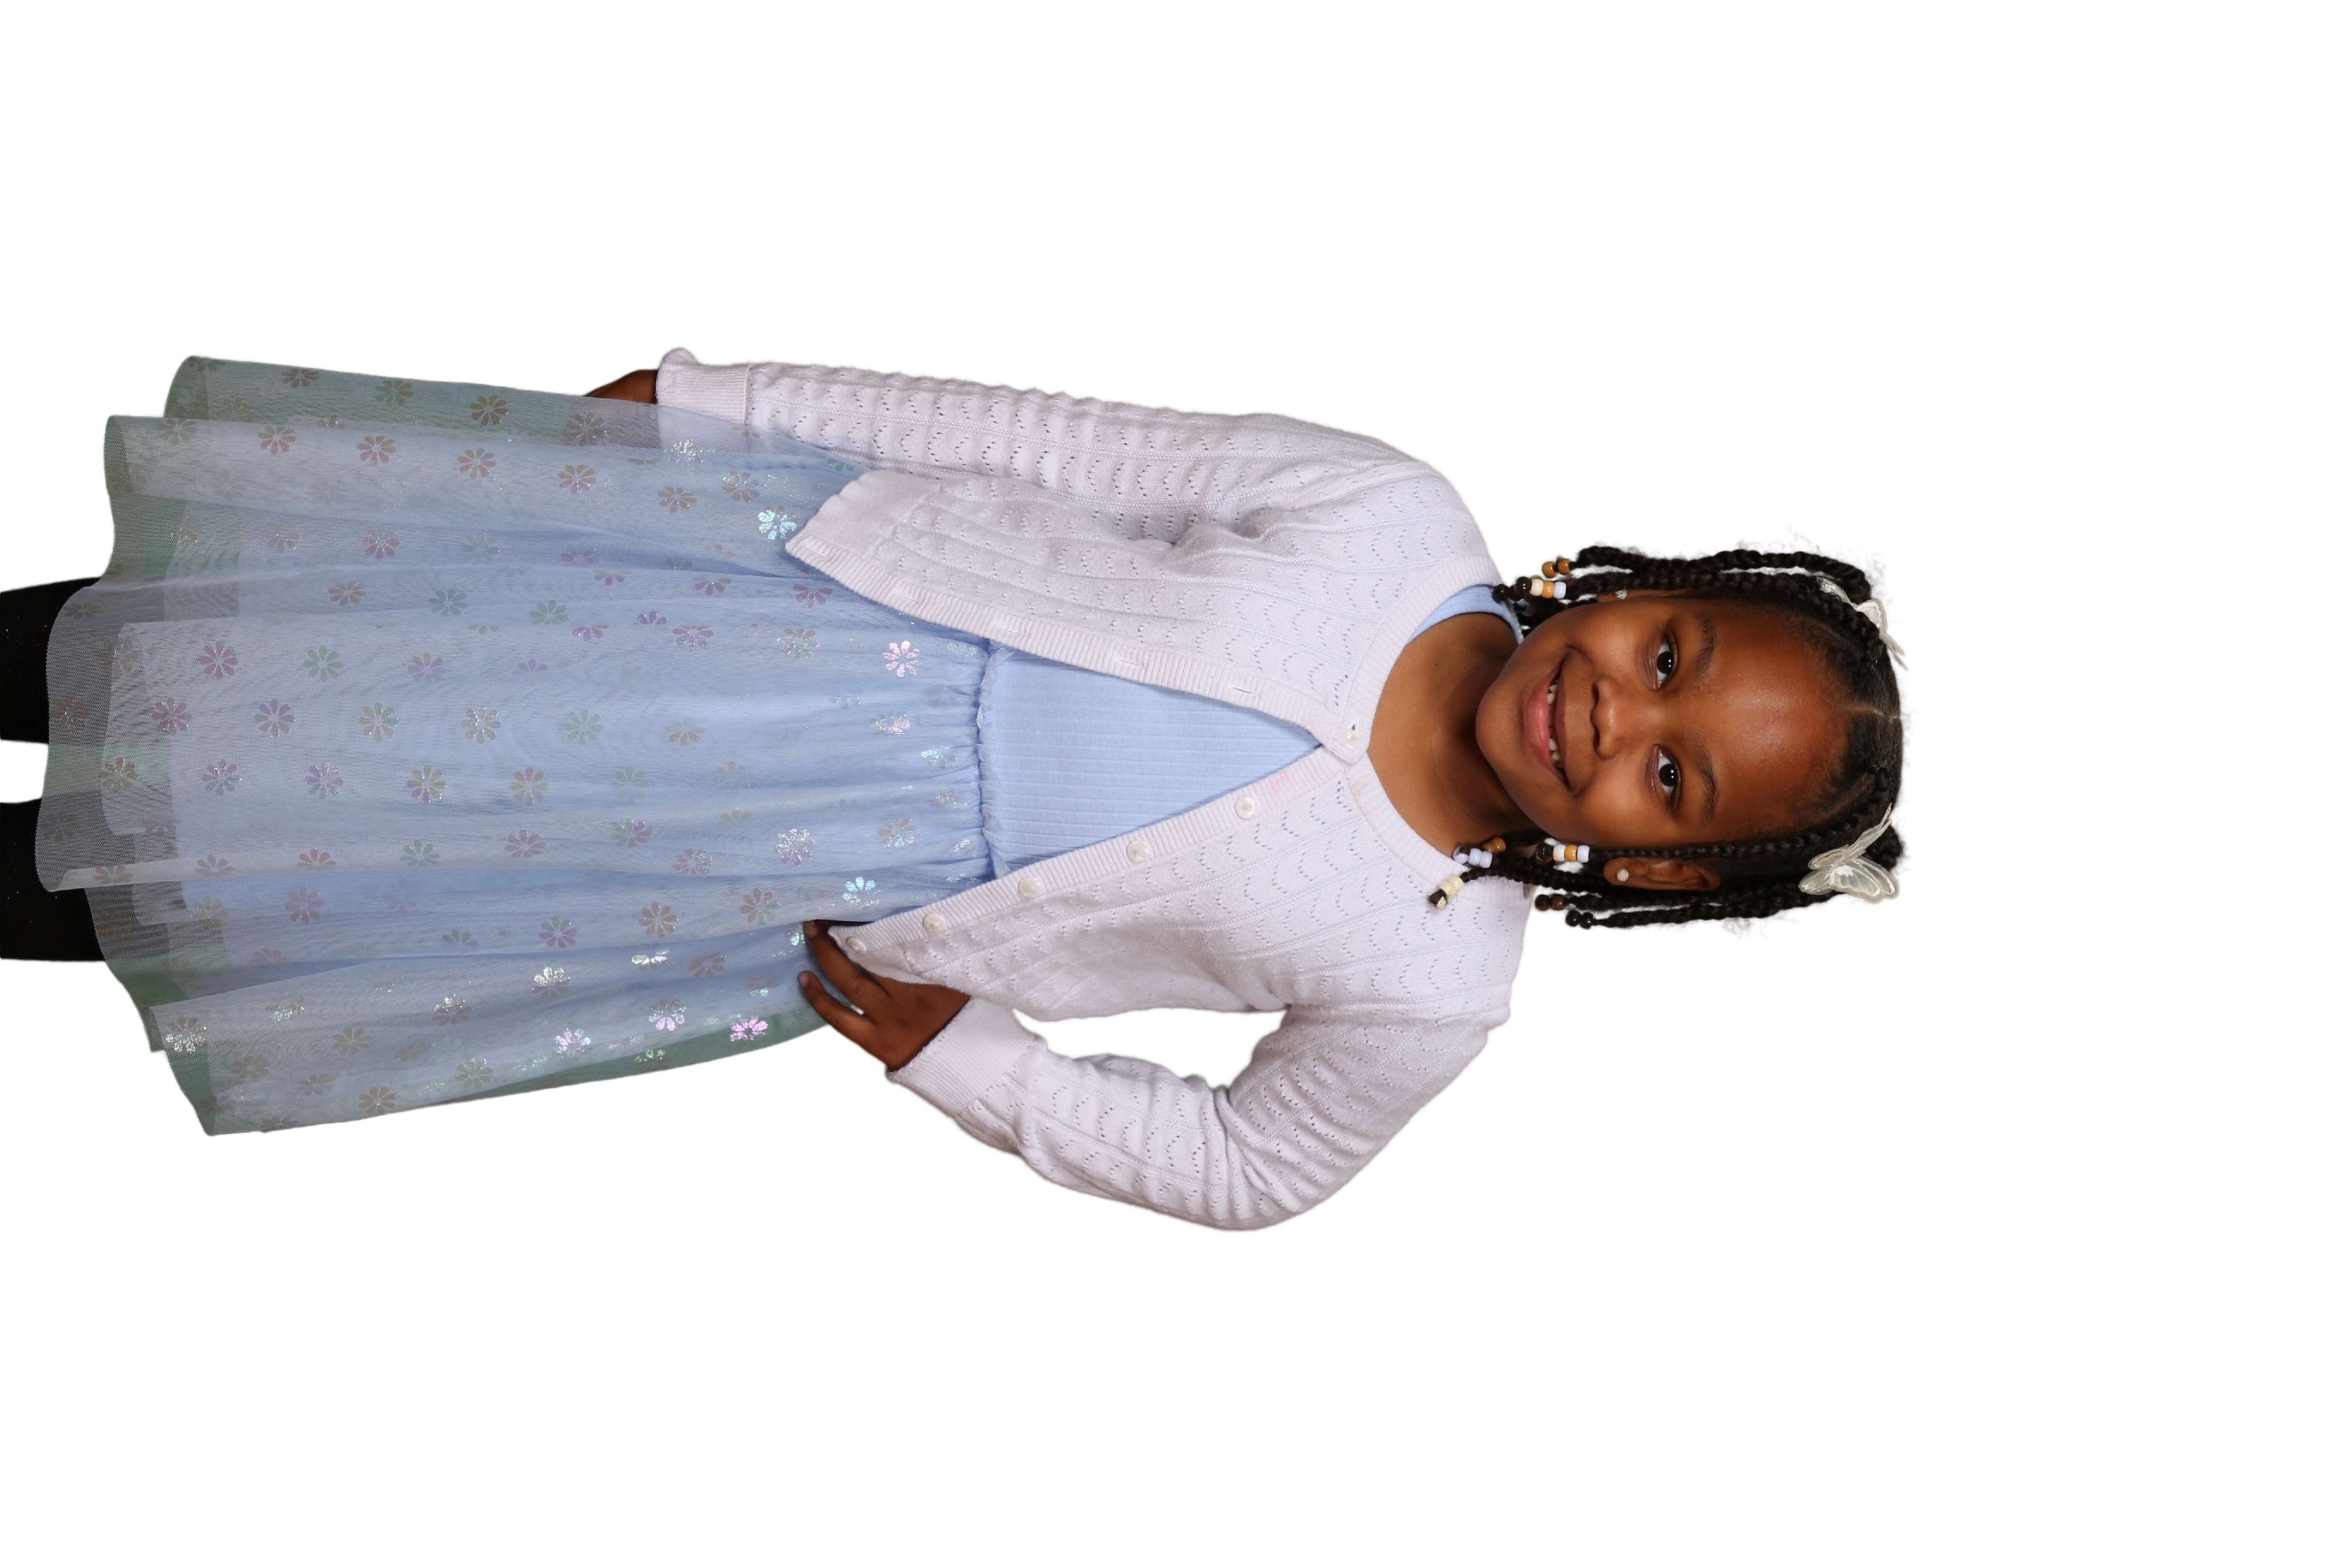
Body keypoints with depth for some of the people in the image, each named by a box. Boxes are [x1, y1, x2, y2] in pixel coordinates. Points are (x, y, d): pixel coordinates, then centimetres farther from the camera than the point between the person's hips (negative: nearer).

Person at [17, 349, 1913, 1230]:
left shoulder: (1433, 984, -15)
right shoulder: (1392, 512, -15)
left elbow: (1247, 1171, -1)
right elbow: (1064, 444, -9)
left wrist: (960, 1053, -9)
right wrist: (706, 396, -7)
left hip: (828, 909, -1)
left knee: (340, 824, -2)